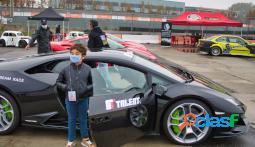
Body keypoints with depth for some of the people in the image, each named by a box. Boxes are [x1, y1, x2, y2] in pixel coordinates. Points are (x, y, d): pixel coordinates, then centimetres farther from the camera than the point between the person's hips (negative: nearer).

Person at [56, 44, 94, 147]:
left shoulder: (88, 69, -7)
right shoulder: (66, 69, -6)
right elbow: (58, 82, 4)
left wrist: (87, 88, -16)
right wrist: (65, 87, -13)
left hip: (83, 99, 0)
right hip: (70, 99, 1)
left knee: (83, 119, 15)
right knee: (71, 120, 15)